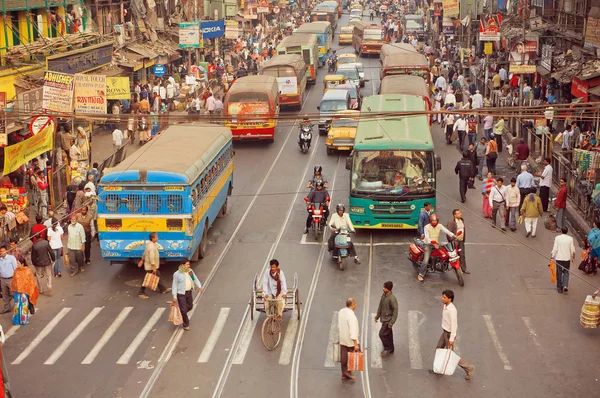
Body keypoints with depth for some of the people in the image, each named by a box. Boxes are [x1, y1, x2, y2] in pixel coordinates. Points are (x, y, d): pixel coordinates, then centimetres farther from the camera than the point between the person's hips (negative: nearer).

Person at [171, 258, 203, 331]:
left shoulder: (190, 271, -1)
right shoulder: (177, 274, -17)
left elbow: (195, 279, 7)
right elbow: (174, 285, -11)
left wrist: (199, 286, -7)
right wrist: (174, 296, -12)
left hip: (189, 292, 6)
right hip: (181, 294, -6)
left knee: (190, 306, 19)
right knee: (183, 309, -1)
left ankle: (181, 314, 46)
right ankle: (185, 324, 17)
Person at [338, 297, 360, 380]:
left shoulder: (341, 312, 0)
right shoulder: (351, 315, -25)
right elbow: (353, 330, -27)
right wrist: (355, 344, -25)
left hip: (342, 339, 7)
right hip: (350, 340, -7)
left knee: (343, 357, 12)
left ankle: (344, 374, 19)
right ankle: (348, 371, 10)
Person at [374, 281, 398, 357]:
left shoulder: (392, 299, -26)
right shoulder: (383, 295, -1)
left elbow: (395, 311, -22)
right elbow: (380, 306, 13)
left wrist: (391, 323, -20)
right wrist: (377, 316, 16)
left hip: (388, 320, -8)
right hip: (384, 318, 8)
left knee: (382, 334, -6)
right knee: (388, 334, 18)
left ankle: (387, 348, 13)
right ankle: (390, 349, 32)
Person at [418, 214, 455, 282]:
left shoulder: (439, 226, 1)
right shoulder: (427, 227, -11)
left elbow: (446, 231, -12)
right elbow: (427, 237, -21)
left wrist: (453, 236, -29)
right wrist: (433, 244, -33)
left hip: (436, 244, 5)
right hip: (428, 244, -5)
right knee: (426, 260, -17)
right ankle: (421, 275, -12)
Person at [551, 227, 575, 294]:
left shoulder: (557, 238, -8)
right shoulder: (570, 238, -5)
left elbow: (555, 248, -8)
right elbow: (572, 249, 0)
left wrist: (552, 256, 1)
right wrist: (573, 257, 12)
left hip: (559, 258, -1)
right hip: (567, 258, 1)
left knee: (559, 273, 9)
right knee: (566, 272, 15)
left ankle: (560, 288, 14)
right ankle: (565, 285, -4)